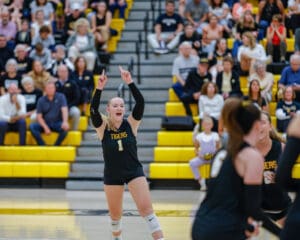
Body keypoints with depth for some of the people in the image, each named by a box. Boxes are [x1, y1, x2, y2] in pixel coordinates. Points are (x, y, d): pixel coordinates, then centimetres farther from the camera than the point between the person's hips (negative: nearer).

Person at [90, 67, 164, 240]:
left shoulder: (131, 123, -5)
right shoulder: (103, 127, -6)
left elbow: (140, 102, -18)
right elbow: (93, 110, -23)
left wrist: (130, 82, -27)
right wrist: (99, 89, -34)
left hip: (134, 172, -1)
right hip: (112, 175, 1)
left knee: (146, 208, -13)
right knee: (115, 215, 12)